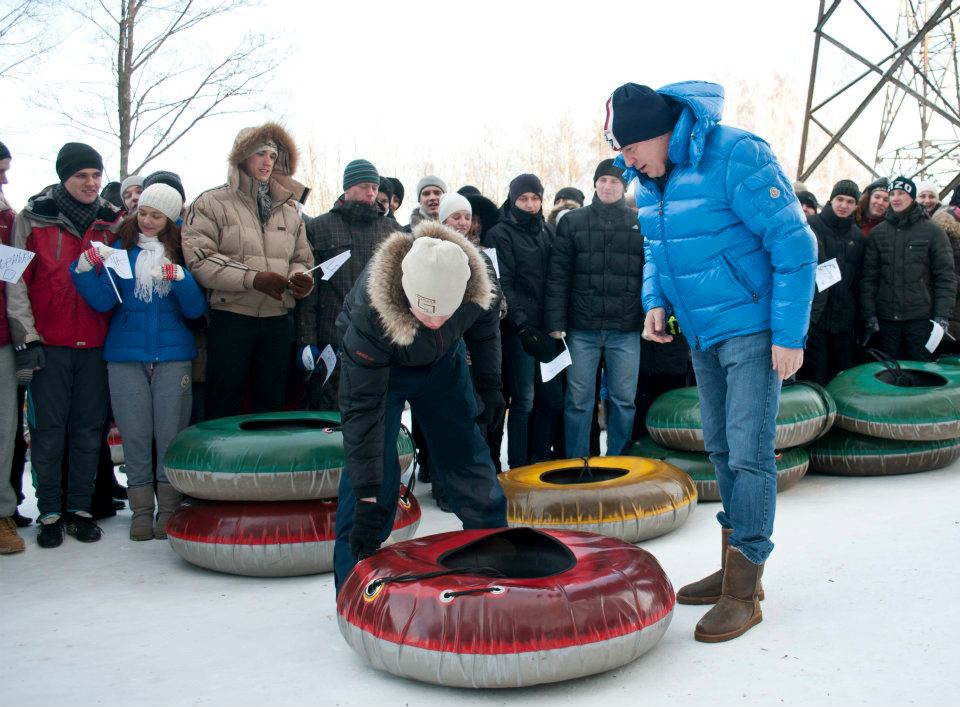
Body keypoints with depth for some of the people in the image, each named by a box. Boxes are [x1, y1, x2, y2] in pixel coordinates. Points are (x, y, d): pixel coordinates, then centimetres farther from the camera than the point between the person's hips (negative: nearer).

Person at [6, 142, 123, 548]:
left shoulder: (112, 221, 8)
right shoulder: (33, 218, 1)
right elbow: (17, 281, -2)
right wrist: (27, 338, -8)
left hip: (95, 343, 2)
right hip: (49, 343, -2)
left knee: (89, 429, 6)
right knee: (49, 429, 1)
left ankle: (80, 508, 16)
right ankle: (50, 513, 11)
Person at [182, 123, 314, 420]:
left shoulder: (289, 209, 17)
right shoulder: (212, 203, 0)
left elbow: (301, 259, 18)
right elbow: (199, 259, -11)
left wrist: (300, 279, -7)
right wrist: (252, 279, -19)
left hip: (278, 321, 5)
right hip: (230, 318, -5)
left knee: (271, 406, 13)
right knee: (222, 408, 2)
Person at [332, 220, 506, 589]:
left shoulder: (477, 283, -33)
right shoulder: (369, 313, -42)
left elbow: (483, 323, -4)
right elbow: (362, 408, -36)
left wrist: (489, 381, 1)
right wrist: (367, 498, -36)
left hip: (442, 361, 4)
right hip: (378, 362, -3)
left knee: (467, 454, 6)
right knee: (372, 459, -15)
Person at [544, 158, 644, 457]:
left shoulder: (640, 224, 8)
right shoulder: (573, 222, 7)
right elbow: (558, 275, 2)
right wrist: (555, 322, -5)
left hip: (626, 330, 1)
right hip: (582, 328, 0)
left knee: (623, 400, 6)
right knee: (578, 400, 3)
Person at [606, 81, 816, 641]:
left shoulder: (738, 156, -21)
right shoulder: (648, 180, 3)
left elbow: (795, 244, -19)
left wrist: (790, 335, -19)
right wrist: (657, 301, 3)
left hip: (752, 331, -8)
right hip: (703, 335, 8)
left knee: (749, 454, -7)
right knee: (721, 449, 14)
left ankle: (744, 592, 3)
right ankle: (736, 568, 27)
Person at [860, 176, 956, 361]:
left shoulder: (932, 232, 1)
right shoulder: (878, 233, 8)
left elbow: (946, 277, -2)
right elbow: (869, 277, 4)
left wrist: (942, 317, -10)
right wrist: (869, 315, -3)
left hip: (921, 318, -2)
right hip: (886, 318, 2)